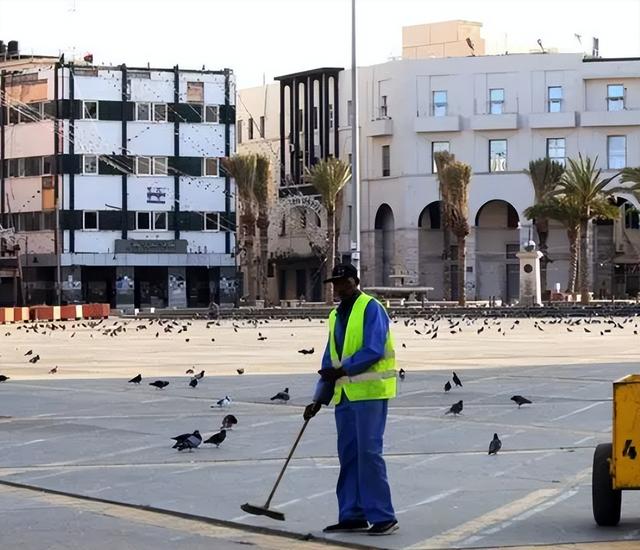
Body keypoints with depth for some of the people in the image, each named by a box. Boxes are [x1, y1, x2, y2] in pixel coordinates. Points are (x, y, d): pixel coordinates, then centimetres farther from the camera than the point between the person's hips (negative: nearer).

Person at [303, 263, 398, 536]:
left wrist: (343, 370, -22)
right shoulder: (335, 316, 18)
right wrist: (320, 399, 14)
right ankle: (352, 516, 15)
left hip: (370, 392, -8)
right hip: (344, 394, 8)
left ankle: (383, 517, -7)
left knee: (368, 452, -11)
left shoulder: (371, 308, -6)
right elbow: (330, 360, 20)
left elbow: (373, 350, -17)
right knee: (348, 455, 9)